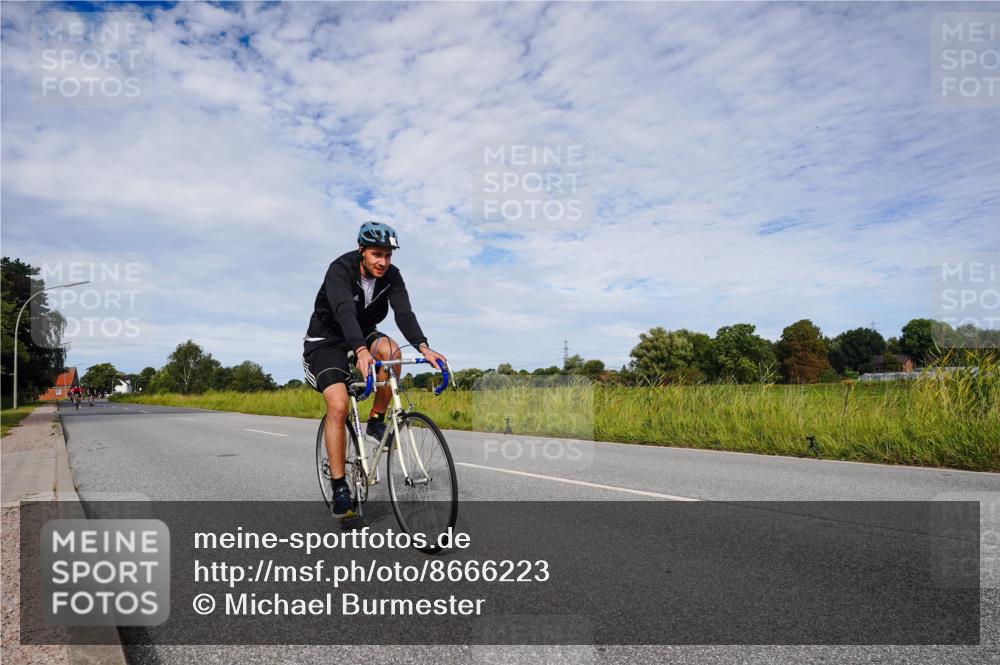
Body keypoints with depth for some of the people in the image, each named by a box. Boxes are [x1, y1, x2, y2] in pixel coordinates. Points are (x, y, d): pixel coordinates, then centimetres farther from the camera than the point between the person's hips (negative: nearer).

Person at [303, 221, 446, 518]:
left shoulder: (391, 276, -12)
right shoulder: (340, 270, -25)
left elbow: (404, 312, -26)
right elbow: (344, 312, -42)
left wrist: (423, 347, -44)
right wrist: (360, 351, -60)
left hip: (362, 336, 4)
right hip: (327, 341, -4)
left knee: (390, 348, -30)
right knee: (338, 406, -22)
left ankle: (376, 422, -11)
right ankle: (339, 488, -11)